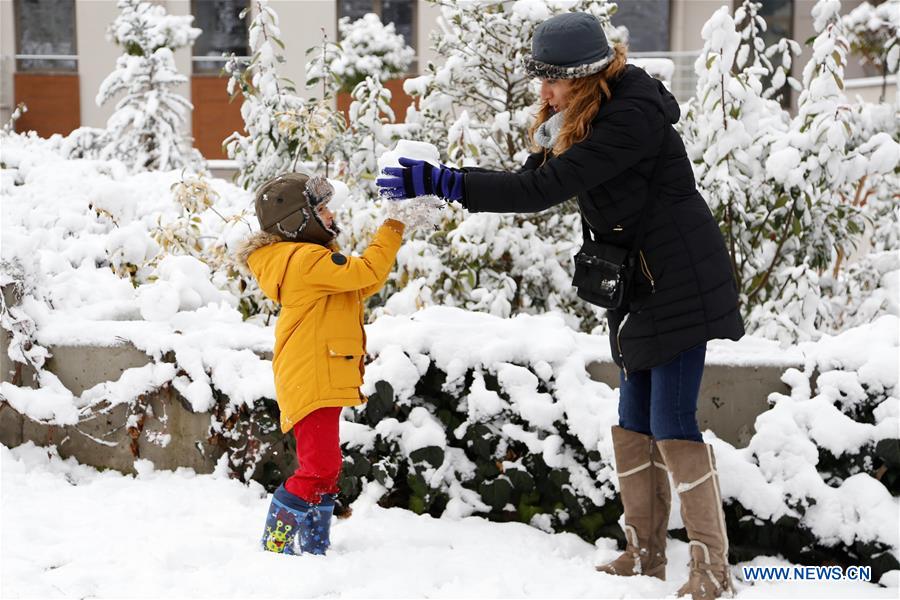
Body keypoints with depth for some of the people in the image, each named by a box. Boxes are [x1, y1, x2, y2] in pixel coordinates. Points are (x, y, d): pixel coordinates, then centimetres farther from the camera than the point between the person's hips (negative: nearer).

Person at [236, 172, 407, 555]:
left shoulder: (311, 258, 19)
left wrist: (391, 236, 10)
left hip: (322, 383, 12)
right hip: (311, 384, -12)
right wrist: (393, 228, -14)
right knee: (319, 469, -12)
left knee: (323, 468, 17)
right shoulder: (308, 259, -15)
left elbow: (362, 287, 18)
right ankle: (276, 543, -6)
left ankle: (312, 548, 25)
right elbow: (363, 272, -22)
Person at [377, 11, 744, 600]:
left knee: (672, 423, -9)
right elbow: (540, 178, 7)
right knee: (635, 424, 11)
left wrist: (444, 182, -28)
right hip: (640, 288, 10)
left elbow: (544, 189, -28)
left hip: (680, 285, -10)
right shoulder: (583, 117, 8)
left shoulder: (632, 118, -23)